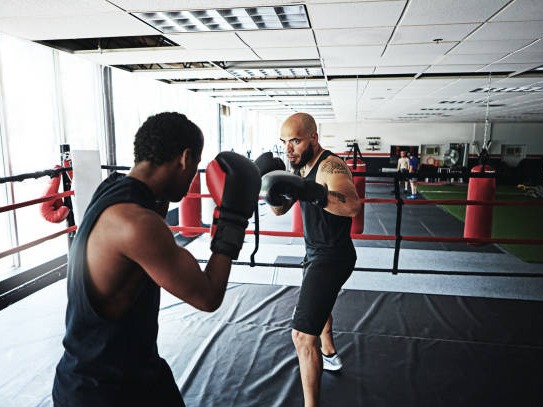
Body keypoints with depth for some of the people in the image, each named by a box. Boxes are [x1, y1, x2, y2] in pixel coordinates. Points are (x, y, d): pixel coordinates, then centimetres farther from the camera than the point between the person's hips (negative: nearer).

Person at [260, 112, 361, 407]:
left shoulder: (330, 166, -24)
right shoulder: (300, 167, 4)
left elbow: (352, 205, -42)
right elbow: (280, 209, 6)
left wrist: (309, 191, -53)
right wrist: (270, 184, -13)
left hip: (332, 256, -10)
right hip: (316, 252, 10)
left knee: (303, 335, -13)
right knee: (317, 301, 33)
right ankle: (329, 354, 58)